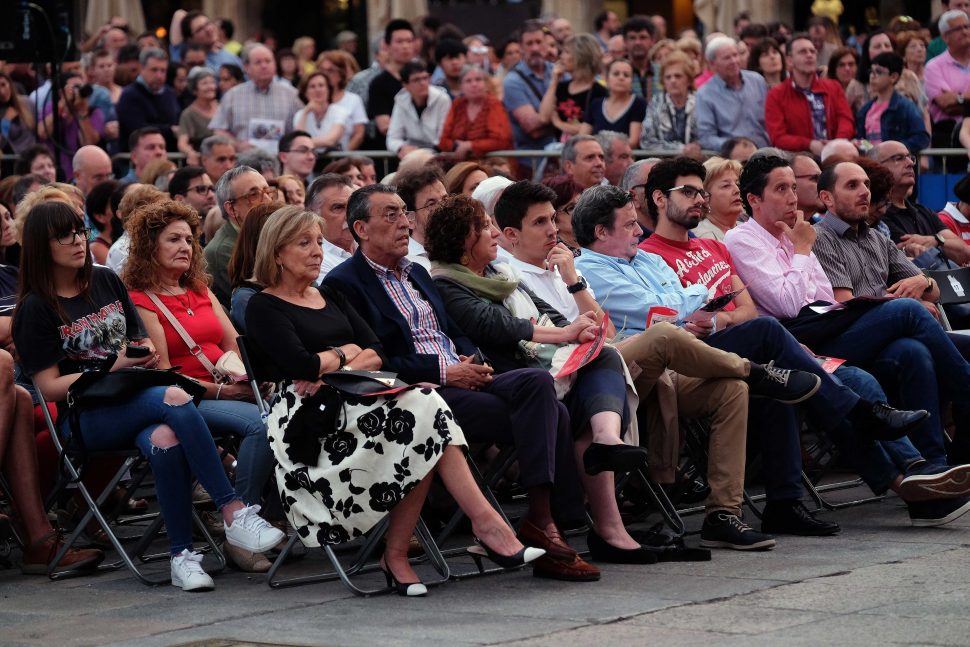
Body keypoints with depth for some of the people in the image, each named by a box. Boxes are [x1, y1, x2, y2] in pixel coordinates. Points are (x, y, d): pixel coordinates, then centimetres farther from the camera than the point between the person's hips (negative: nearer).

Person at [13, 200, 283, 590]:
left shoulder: (107, 283, 18)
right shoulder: (37, 309, 2)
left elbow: (138, 339, 26)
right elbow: (49, 386, -3)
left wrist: (147, 352, 1)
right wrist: (112, 368, -12)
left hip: (135, 398, 4)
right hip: (86, 419, -4)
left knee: (164, 441, -35)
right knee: (175, 399, -35)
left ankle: (182, 556, -36)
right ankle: (233, 512, -38)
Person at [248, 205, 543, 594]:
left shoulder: (330, 298, 26)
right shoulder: (264, 308, 4)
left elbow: (376, 353, 12)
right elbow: (302, 365, -14)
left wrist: (334, 368, -7)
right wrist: (346, 354, 4)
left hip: (351, 399, 7)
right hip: (308, 415, -7)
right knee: (423, 410, -27)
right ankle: (485, 522, -26)